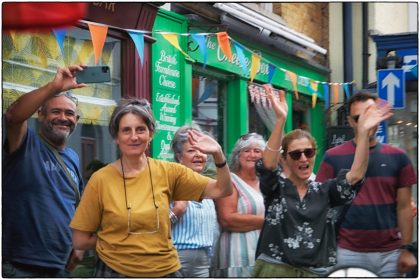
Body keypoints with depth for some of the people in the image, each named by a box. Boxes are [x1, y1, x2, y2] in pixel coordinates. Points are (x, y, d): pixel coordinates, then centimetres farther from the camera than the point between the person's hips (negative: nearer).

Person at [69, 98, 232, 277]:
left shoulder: (167, 172, -4)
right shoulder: (100, 179, -9)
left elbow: (221, 191, -4)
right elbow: (80, 241, -5)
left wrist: (218, 155, -19)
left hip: (165, 271, 2)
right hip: (115, 271, -2)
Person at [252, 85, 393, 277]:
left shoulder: (323, 192, 9)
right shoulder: (276, 188, 2)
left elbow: (355, 175, -4)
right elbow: (268, 165, -18)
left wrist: (363, 132, -16)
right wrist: (280, 119, -29)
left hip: (314, 274, 3)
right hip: (274, 270, -2)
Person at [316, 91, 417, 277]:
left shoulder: (397, 157, 3)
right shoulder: (333, 157, -2)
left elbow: (404, 207, 6)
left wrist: (407, 249, 1)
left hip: (389, 254, 2)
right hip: (347, 253, -2)